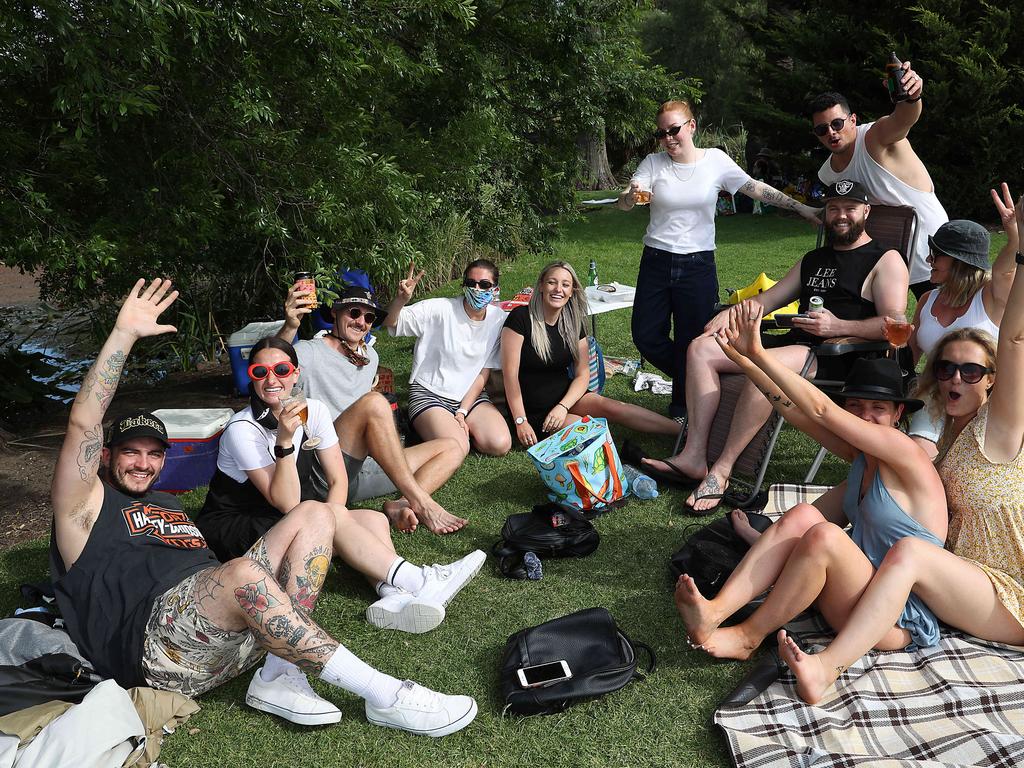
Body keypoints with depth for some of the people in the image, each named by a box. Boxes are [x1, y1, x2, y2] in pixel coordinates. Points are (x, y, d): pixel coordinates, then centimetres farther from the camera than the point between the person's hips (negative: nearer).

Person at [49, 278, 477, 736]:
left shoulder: (170, 506, 35)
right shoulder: (86, 504, 14)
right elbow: (84, 421, -3)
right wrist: (124, 334, -7)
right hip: (152, 639, -7)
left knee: (313, 516, -5)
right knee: (244, 573, -38)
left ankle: (280, 675, -22)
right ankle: (383, 696, -32)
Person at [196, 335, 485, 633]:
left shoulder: (313, 410, -4)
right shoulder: (243, 429, -21)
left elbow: (338, 480, -4)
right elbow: (287, 504, -26)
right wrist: (285, 440, -35)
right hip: (231, 528, -6)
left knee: (374, 519, -15)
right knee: (331, 515, -29)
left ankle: (391, 593, -41)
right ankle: (419, 581, -31)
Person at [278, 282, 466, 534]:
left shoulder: (370, 356, 20)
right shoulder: (310, 353, -2)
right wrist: (289, 327, -38)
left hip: (365, 470, 7)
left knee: (451, 449, 0)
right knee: (374, 401, -31)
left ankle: (401, 505, -27)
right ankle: (420, 502, -29)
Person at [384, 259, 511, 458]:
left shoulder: (498, 319, -2)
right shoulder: (440, 309, -12)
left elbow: (483, 374, -1)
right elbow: (389, 322, -16)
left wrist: (462, 413, -9)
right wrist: (400, 300, -37)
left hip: (471, 396, 4)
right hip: (429, 394, -4)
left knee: (500, 445, -20)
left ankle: (461, 430, 9)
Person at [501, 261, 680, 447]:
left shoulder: (573, 324, 3)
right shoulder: (521, 317, -13)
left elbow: (583, 374, 1)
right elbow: (510, 373, -16)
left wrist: (563, 407, -16)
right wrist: (520, 421, -19)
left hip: (565, 397, 4)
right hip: (533, 411, -4)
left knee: (610, 406, -21)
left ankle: (681, 429, -23)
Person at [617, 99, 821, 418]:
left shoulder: (715, 160, -1)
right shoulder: (653, 163, -1)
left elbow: (756, 188, -1)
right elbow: (623, 203, -11)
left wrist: (801, 207, -6)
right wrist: (632, 194, -35)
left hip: (698, 264, -1)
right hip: (656, 262, 2)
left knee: (691, 343, 3)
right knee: (646, 336, 3)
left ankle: (682, 408, 24)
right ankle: (693, 381, 29)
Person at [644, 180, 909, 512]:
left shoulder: (886, 260, 4)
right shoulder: (813, 260, 27)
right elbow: (769, 298, 25)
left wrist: (838, 327, -21)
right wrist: (730, 313, 6)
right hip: (794, 343, 8)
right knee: (701, 348, -8)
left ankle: (721, 471, -31)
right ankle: (694, 456, -18)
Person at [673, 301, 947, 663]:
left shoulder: (904, 451, -14)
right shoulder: (859, 455, 9)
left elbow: (821, 410, -21)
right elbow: (795, 411, 4)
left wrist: (759, 354, -24)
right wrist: (743, 358, -3)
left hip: (899, 620, -8)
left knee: (823, 535, -32)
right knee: (803, 515, -17)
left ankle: (748, 637, -17)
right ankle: (715, 612, -31)